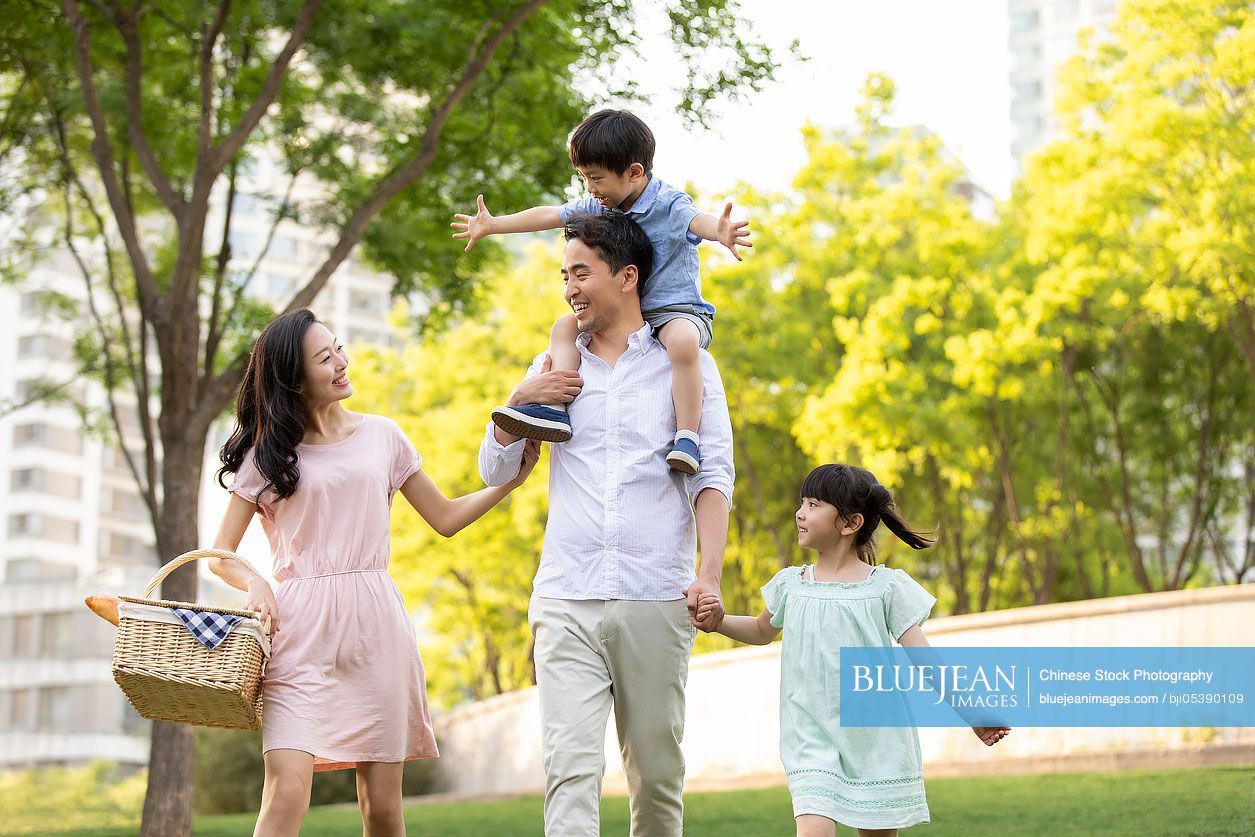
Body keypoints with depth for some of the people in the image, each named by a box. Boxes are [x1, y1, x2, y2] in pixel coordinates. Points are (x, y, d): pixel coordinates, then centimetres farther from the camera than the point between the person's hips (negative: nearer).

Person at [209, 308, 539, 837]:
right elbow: (220, 553, 9)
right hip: (300, 629, -2)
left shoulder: (381, 436, 13)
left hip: (374, 628, 2)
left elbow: (444, 519, 20)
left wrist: (512, 479, 10)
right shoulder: (267, 453, 7)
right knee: (287, 792, -17)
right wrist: (255, 583, -12)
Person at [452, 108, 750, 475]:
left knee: (682, 340, -39)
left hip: (678, 310, -8)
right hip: (623, 313, 8)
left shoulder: (668, 203, -17)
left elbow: (696, 219, -38)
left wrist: (720, 231, -63)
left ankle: (687, 437, -36)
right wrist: (492, 224, 20)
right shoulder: (599, 206, 5)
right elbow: (550, 215, 14)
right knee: (565, 326, -3)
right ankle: (554, 408, -19)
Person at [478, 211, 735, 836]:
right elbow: (494, 470, 21)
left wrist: (709, 573, -12)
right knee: (569, 764, -12)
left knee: (657, 771, 4)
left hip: (656, 601, -1)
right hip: (566, 598, 1)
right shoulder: (553, 369, 18)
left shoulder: (687, 365, 9)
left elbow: (713, 476, 2)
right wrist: (519, 404, 2)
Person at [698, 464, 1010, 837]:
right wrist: (719, 620, 6)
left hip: (877, 740, -1)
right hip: (814, 740, 1)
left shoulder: (886, 586, -3)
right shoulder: (789, 584, 5)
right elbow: (762, 631, 25)